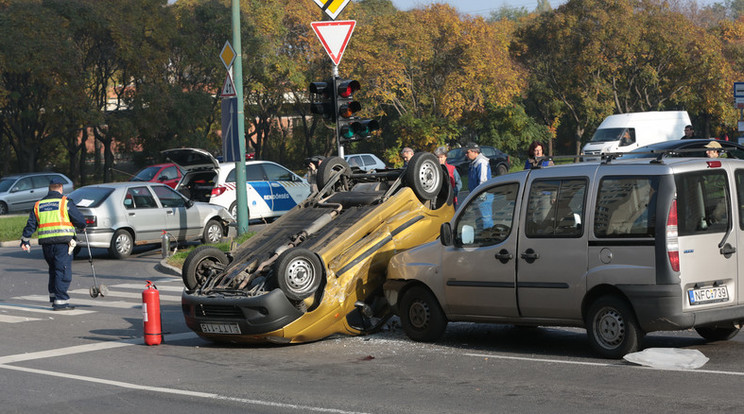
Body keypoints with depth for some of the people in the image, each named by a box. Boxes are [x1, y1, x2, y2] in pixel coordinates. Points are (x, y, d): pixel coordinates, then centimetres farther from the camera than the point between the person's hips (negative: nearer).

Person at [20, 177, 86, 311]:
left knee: (54, 271, 19)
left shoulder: (38, 205, 13)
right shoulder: (65, 203, -4)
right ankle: (60, 301, -9)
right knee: (63, 272, -4)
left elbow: (31, 225, 15)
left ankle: (54, 298, 23)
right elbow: (80, 220, -5)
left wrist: (25, 241, 23)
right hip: (62, 244, -5)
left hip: (46, 244, 6)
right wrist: (82, 226, 18)